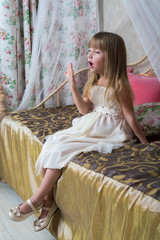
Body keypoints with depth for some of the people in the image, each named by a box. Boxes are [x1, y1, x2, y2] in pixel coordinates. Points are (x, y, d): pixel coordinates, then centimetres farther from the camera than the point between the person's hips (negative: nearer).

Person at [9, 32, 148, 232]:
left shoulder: (119, 85, -14)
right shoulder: (93, 82, 8)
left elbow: (130, 117, -10)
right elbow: (85, 109, 2)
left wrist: (144, 143, -6)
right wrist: (73, 87, -9)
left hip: (109, 133, -8)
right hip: (90, 125, 8)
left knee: (59, 150, -19)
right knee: (51, 143, -11)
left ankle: (35, 201, -5)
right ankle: (48, 200, -5)